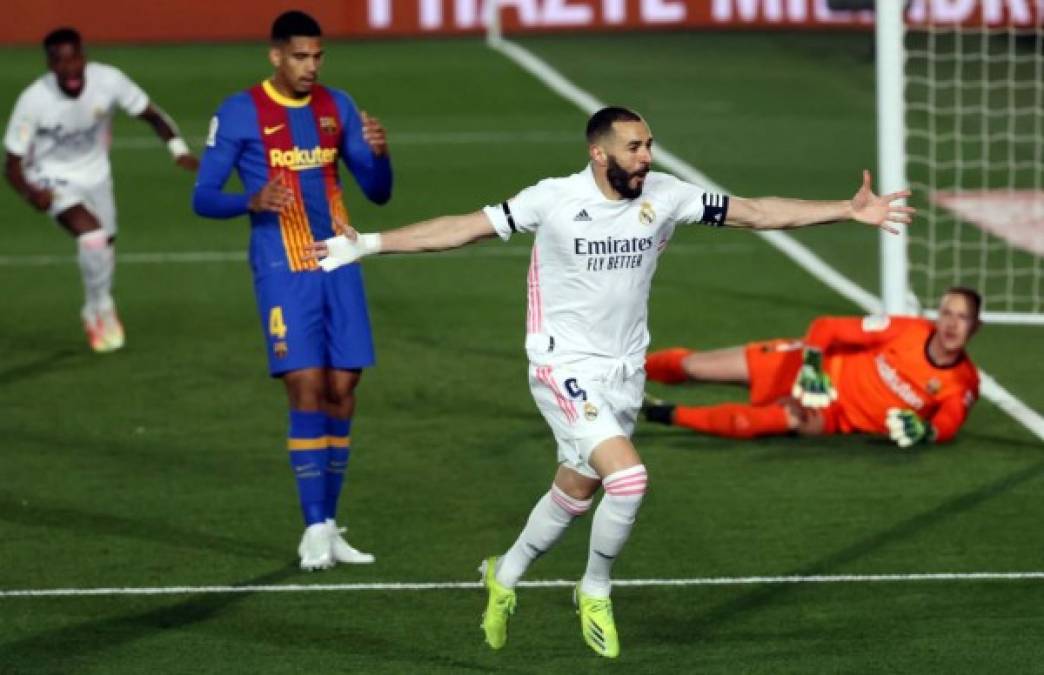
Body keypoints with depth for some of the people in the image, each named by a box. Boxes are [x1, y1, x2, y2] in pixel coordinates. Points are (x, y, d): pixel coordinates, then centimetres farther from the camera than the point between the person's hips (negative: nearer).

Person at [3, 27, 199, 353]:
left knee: (105, 250, 17)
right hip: (54, 178, -4)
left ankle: (94, 313, 47)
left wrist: (178, 149, -26)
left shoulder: (108, 80, -23)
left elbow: (151, 114, -9)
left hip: (95, 175, 4)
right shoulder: (33, 101, -28)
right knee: (92, 234, -28)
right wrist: (30, 192, -41)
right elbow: (13, 163, -20)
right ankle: (103, 310, -5)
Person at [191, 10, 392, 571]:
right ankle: (315, 529, -9)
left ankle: (329, 527, 11)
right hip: (283, 271, -5)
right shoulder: (240, 113, -4)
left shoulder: (336, 107, 9)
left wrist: (380, 154, -10)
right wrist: (252, 201, -23)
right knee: (307, 388, -12)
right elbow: (203, 198, -4)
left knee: (342, 390, 2)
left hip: (338, 266, 5)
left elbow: (378, 193, 12)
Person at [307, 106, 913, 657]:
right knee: (628, 478, -21)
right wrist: (368, 245, -14)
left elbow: (757, 212, -1)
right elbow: (462, 228, -10)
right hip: (566, 368, -5)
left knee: (575, 493, 15)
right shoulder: (553, 200, -15)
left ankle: (504, 577, 41)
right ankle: (596, 592, 4)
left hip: (624, 372, 5)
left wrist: (850, 210, -5)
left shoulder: (663, 196, -5)